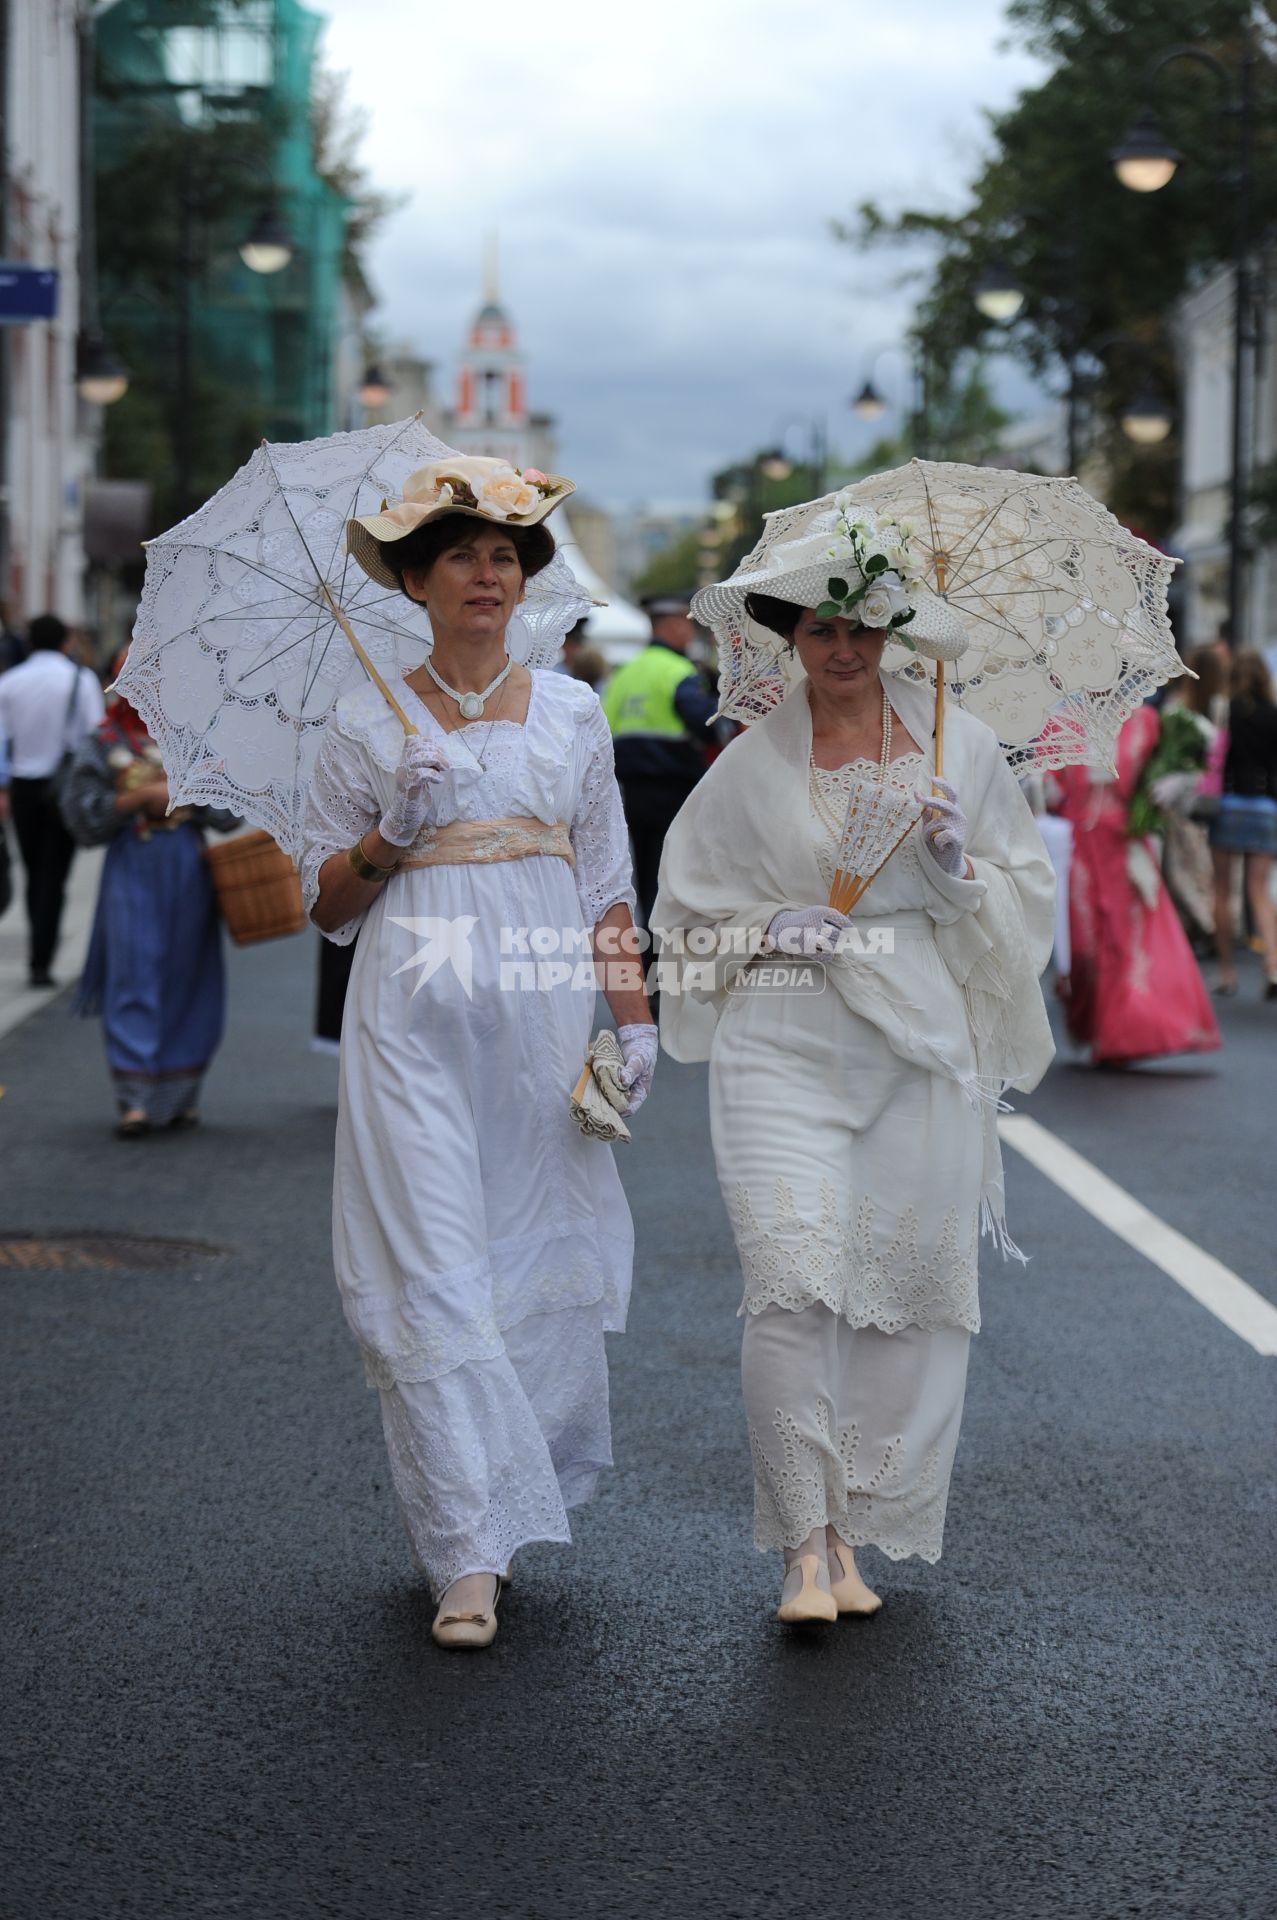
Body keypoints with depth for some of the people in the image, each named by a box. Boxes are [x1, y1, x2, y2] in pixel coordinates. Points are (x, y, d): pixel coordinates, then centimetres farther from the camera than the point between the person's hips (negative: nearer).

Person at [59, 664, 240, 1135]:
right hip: (132, 870, -3)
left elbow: (228, 811, 7)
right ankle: (134, 1100, -9)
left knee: (186, 981, 5)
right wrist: (139, 798, -12)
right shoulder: (104, 744, 5)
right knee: (133, 977, -9)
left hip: (188, 869, 3)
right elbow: (82, 816, -2)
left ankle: (179, 1094, 16)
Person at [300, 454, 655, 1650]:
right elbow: (325, 904, 7)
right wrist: (388, 834, -11)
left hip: (543, 1016, 2)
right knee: (433, 1266, -8)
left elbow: (607, 883, 13)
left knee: (541, 1255, 2)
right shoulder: (368, 725, 4)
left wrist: (633, 1020, 5)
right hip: (416, 1016, -2)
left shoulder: (572, 712, 10)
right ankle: (470, 1553, -7)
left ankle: (509, 1498, 21)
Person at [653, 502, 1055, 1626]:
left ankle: (861, 1533, 17)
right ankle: (805, 1544, -4)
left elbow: (1029, 888, 12)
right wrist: (769, 928, -4)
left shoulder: (955, 744, 7)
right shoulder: (753, 763, 6)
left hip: (922, 1040, 1)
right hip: (786, 1045, -1)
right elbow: (691, 905, 15)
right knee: (793, 1285, -14)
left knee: (912, 1290, 3)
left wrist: (960, 871, -8)